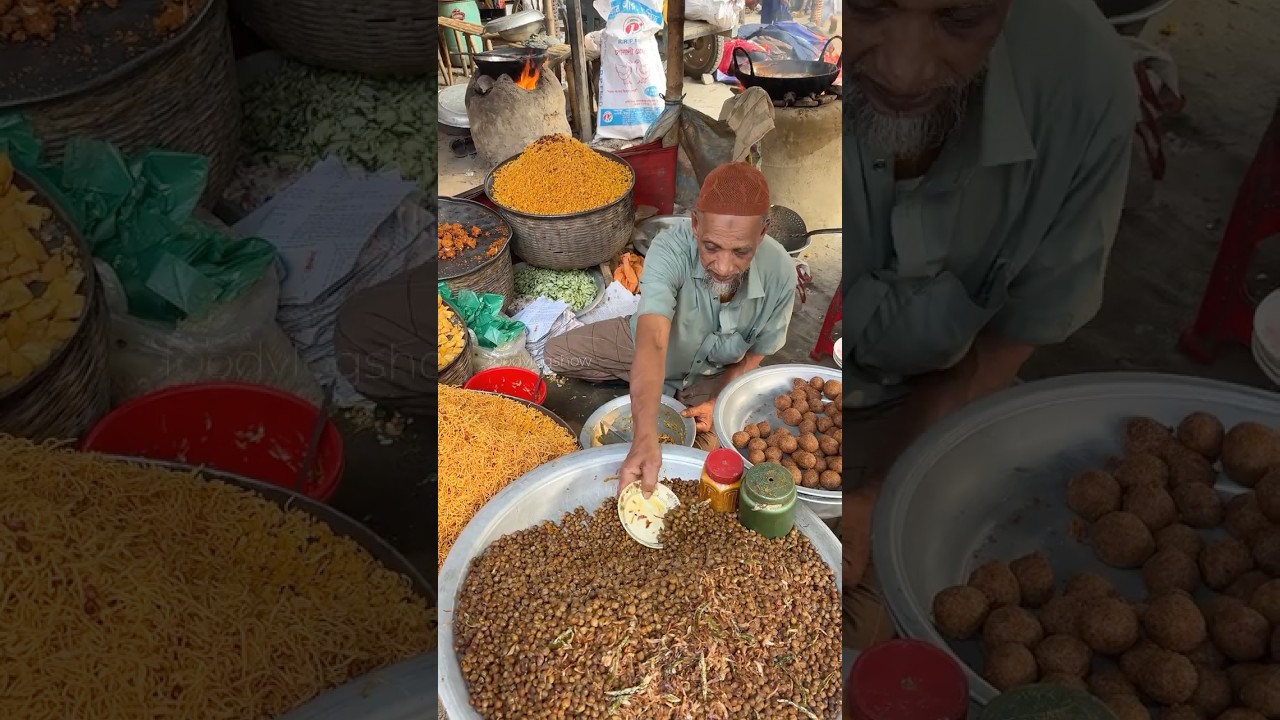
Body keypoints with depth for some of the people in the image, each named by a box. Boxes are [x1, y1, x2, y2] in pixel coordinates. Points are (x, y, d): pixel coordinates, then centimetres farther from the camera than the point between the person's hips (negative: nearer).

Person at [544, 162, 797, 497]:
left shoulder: (781, 274, -31)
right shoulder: (670, 250, -40)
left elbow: (755, 354, -11)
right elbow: (652, 343, -53)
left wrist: (717, 402, -24)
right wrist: (644, 439, -66)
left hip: (717, 372, 1)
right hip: (651, 347, -1)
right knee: (557, 354, -11)